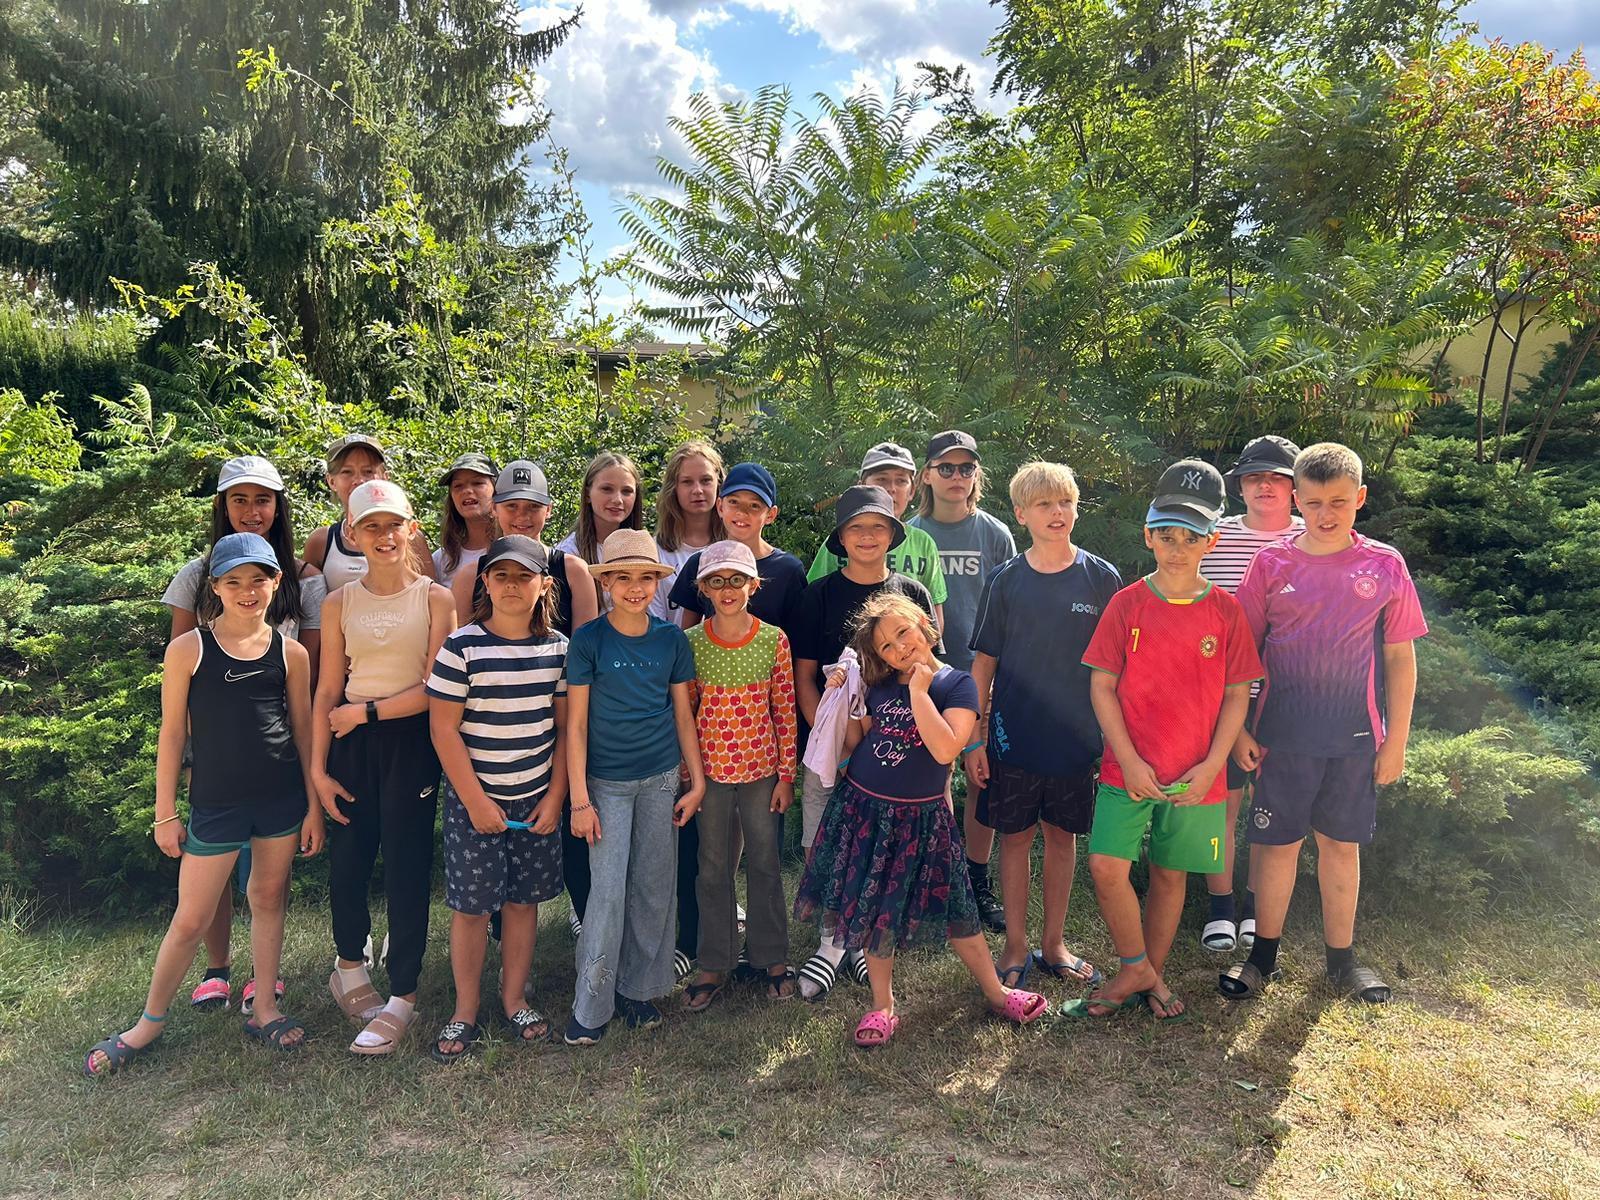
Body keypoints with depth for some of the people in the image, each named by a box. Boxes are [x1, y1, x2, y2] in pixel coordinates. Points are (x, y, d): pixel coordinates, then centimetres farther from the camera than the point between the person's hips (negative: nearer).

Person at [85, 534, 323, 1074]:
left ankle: (263, 1009, 29)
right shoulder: (187, 650, -6)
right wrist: (165, 813, 0)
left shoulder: (290, 654, 0)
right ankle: (150, 1022, 27)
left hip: (283, 797, 2)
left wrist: (314, 804, 5)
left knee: (269, 897, 15)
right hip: (216, 802, -2)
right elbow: (172, 734, -1)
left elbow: (304, 730, 6)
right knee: (190, 920, 6)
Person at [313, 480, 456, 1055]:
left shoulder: (436, 598, -3)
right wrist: (318, 769, 2)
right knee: (347, 864, 10)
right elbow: (327, 694, 6)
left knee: (406, 868, 0)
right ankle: (350, 969, 36)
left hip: (411, 742, -3)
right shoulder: (339, 604, 5)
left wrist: (367, 711, -10)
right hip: (352, 745, 3)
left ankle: (403, 997, 14)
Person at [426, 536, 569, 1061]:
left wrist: (556, 795, 0)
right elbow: (444, 729, -10)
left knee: (523, 899, 11)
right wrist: (476, 802, -11)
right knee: (471, 904, 4)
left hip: (536, 799, 3)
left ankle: (514, 1001, 27)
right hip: (474, 797, -3)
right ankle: (465, 1011, 21)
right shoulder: (461, 646, -10)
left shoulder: (558, 648, 1)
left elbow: (565, 728, 5)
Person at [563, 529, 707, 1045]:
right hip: (607, 782, -3)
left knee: (654, 888, 10)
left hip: (661, 779, 3)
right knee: (608, 892, -3)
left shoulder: (671, 639, 1)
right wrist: (579, 799, -9)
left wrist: (697, 782, 6)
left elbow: (683, 714, 7)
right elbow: (576, 723, -7)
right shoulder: (589, 640, -7)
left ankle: (639, 988, 26)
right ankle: (591, 1004, 11)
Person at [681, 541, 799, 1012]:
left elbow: (786, 712, -2)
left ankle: (773, 957, 27)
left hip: (761, 767, 0)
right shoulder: (691, 643, -5)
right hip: (710, 769, 1)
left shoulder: (773, 639, -6)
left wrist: (786, 775, -2)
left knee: (764, 862, 11)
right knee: (713, 867, 11)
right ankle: (715, 963, 25)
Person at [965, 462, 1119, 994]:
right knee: (1015, 836, 8)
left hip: (1076, 736, 1)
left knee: (1062, 836, 12)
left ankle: (1053, 944, 28)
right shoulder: (1006, 581, -1)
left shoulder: (1102, 579, -1)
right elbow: (984, 663, 1)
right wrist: (974, 738, -2)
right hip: (1013, 735, 0)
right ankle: (1016, 947, 22)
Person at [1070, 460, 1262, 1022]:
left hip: (1197, 774, 1)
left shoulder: (1225, 610, 0)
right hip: (1129, 769, 0)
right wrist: (1128, 759, -10)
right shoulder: (1127, 603, -2)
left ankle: (1152, 973, 31)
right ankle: (1135, 970, 13)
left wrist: (1212, 764, -8)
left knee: (1169, 874, 11)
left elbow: (1237, 694, 2)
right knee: (1106, 866, -10)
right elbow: (1102, 685, -2)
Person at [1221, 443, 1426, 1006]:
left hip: (1354, 737, 1)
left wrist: (1395, 739, 2)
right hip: (1283, 734, -1)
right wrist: (1238, 729, -3)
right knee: (1277, 843, 7)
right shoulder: (1272, 562, -3)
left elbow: (1400, 658, 4)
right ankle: (1264, 954, 23)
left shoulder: (1385, 566, -1)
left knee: (1342, 843, 14)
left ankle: (1341, 956, 30)